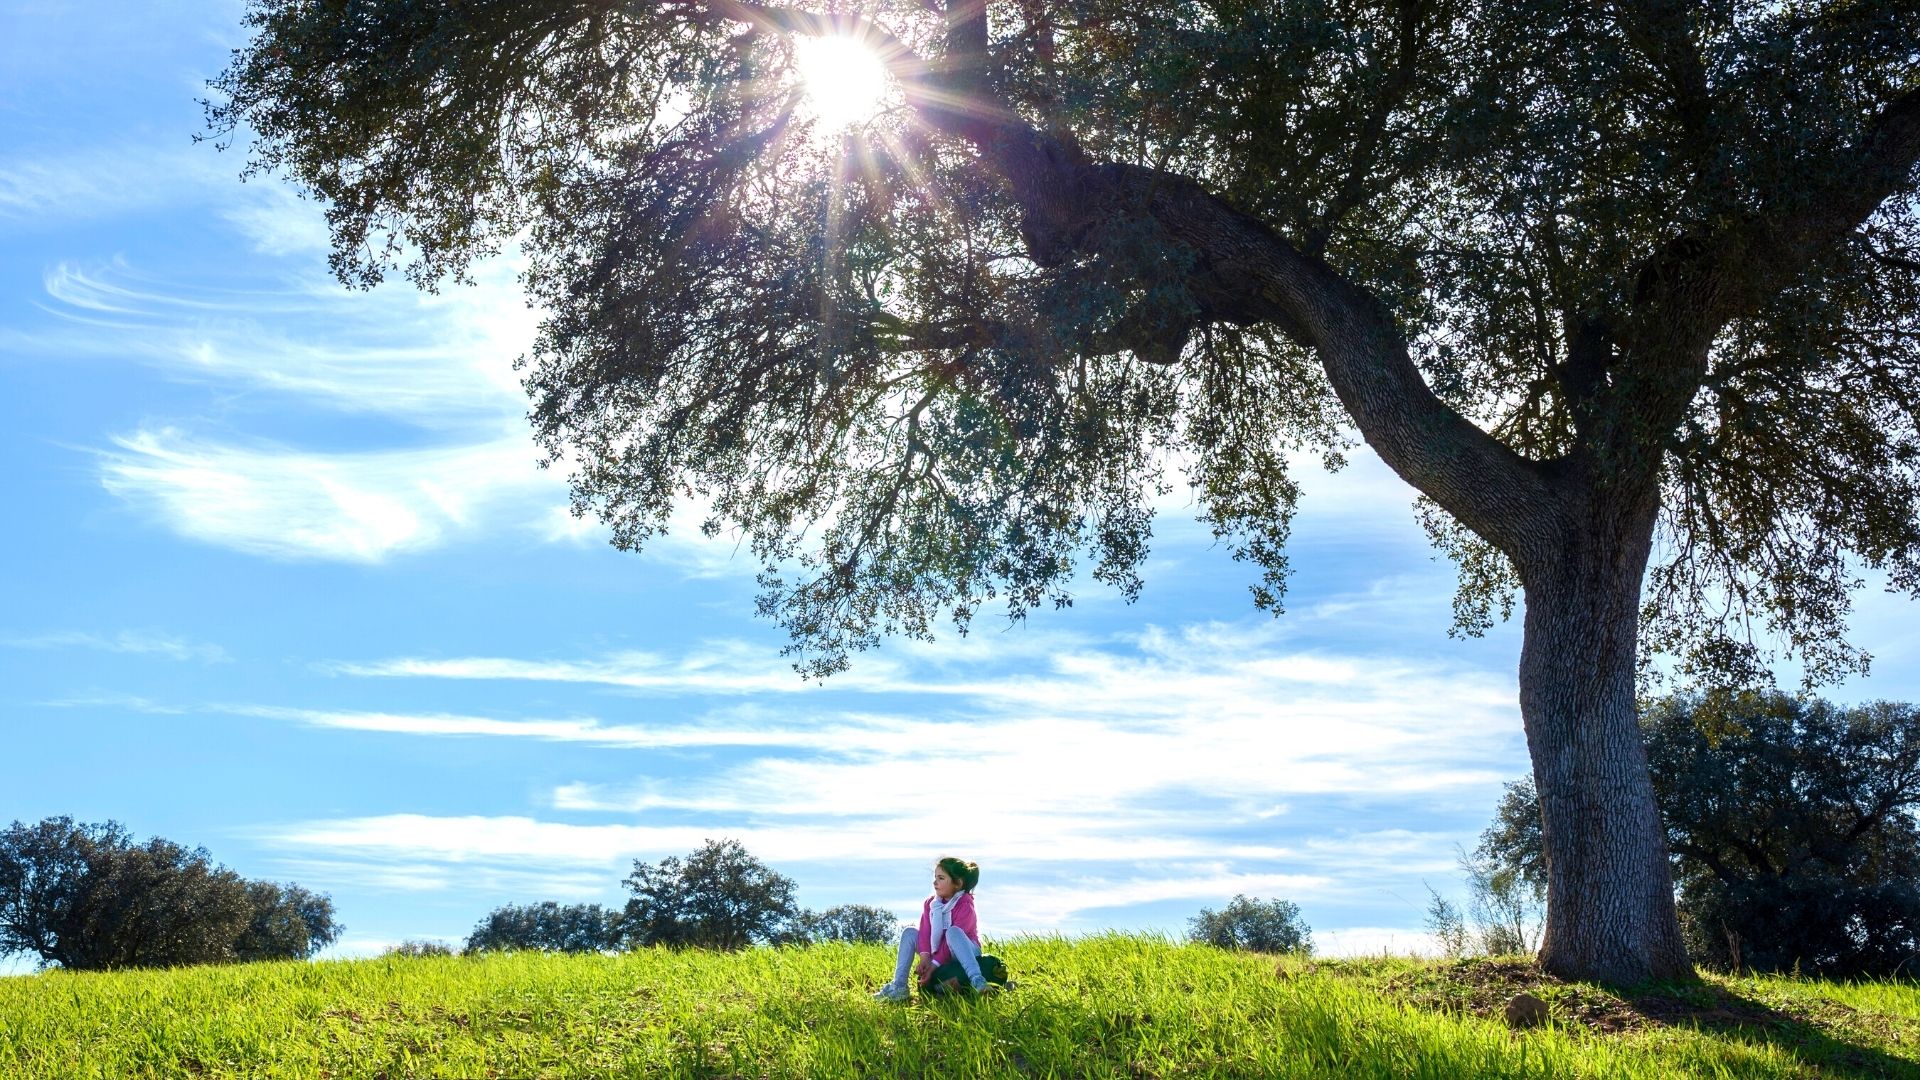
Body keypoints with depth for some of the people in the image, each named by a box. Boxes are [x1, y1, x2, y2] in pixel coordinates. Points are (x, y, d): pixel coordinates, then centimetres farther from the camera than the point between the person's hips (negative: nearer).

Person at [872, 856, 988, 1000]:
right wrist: (924, 957, -26)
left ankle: (976, 980, -50)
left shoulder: (964, 906, -18)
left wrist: (934, 964, -29)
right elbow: (925, 931, -10)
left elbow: (951, 938, -24)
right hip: (938, 955, 6)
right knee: (909, 931, -7)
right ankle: (899, 986, -17)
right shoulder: (930, 903, 2)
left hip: (964, 954, -6)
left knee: (953, 931, -35)